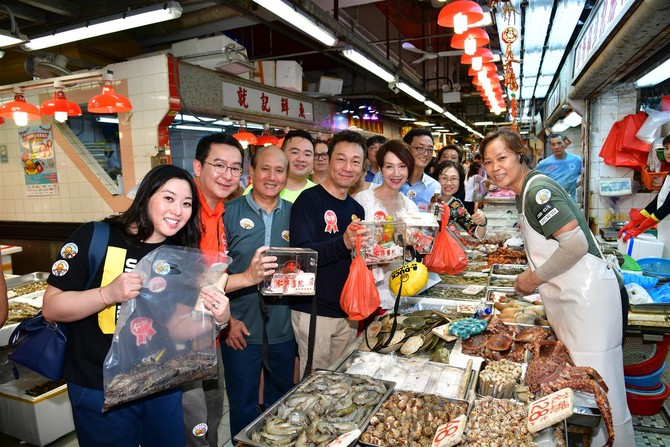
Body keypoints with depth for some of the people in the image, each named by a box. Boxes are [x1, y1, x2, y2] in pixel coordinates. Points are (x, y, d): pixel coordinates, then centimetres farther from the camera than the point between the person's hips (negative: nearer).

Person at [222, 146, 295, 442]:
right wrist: (248, 277, -26)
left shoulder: (293, 214, 3)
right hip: (241, 329, -3)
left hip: (283, 328, 3)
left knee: (281, 406, 21)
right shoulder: (230, 213, -7)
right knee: (243, 409, 13)